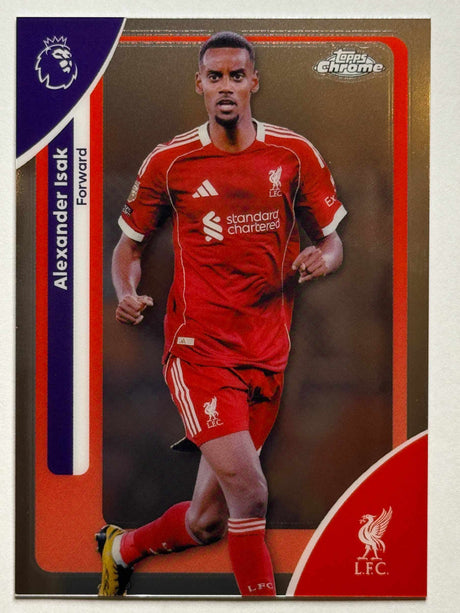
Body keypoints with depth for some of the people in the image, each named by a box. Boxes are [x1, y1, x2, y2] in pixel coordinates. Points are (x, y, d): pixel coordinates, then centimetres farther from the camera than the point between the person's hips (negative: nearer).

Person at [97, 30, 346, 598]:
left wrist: (323, 258, -14)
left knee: (208, 521, 11)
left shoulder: (295, 155, 4)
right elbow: (129, 243, 10)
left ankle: (122, 549, 40)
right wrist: (126, 294, -11)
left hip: (267, 353, 3)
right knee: (249, 493, -20)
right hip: (198, 344, -3)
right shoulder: (168, 162, 0)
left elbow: (332, 239, 11)